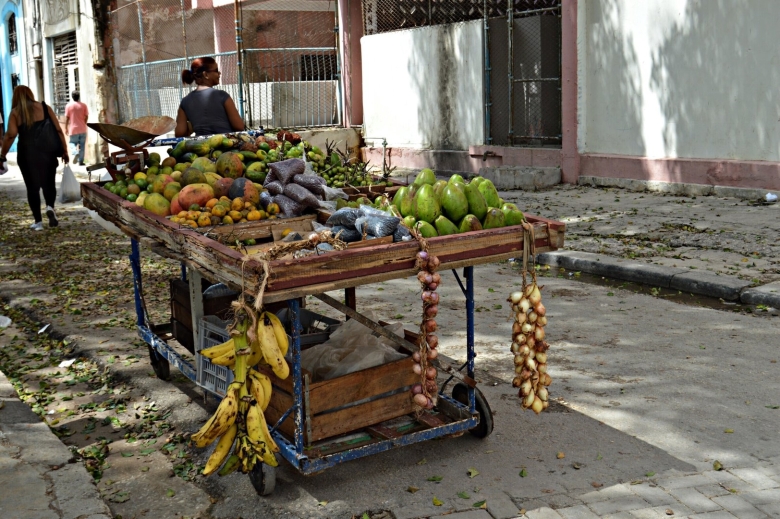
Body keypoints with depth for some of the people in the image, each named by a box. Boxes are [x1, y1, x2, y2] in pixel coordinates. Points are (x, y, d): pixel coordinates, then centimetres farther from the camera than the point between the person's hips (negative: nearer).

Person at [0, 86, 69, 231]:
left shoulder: (15, 112, 0)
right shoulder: (45, 108, 4)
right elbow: (58, 130, 0)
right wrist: (64, 151, 6)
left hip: (27, 153, -1)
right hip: (47, 152, 1)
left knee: (32, 187, 7)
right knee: (48, 183, 16)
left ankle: (38, 221, 6)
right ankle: (50, 207, -11)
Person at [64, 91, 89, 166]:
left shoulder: (68, 105, -1)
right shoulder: (83, 105, 1)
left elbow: (67, 118, -2)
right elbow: (86, 117, 0)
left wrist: (66, 128, 5)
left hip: (73, 129, -1)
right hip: (82, 129, 1)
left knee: (72, 143, 11)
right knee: (82, 145, 6)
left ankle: (75, 153, -19)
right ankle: (81, 161, 5)